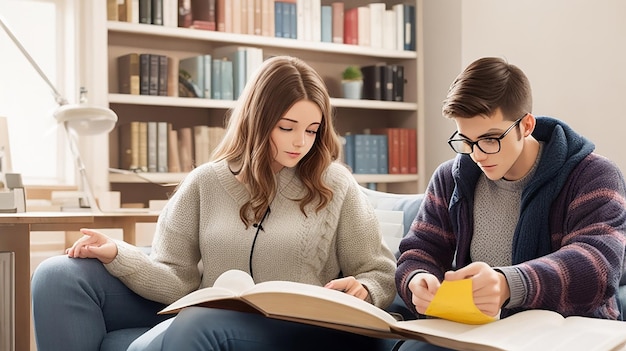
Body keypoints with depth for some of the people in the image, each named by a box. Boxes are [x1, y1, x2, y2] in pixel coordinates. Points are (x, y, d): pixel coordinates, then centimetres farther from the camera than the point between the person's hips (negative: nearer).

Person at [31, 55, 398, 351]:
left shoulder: (336, 185, 2)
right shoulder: (206, 183, 7)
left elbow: (383, 276, 6)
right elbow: (180, 281, 2)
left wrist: (362, 291, -18)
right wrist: (119, 256, -15)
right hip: (203, 319, 4)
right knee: (62, 276, -7)